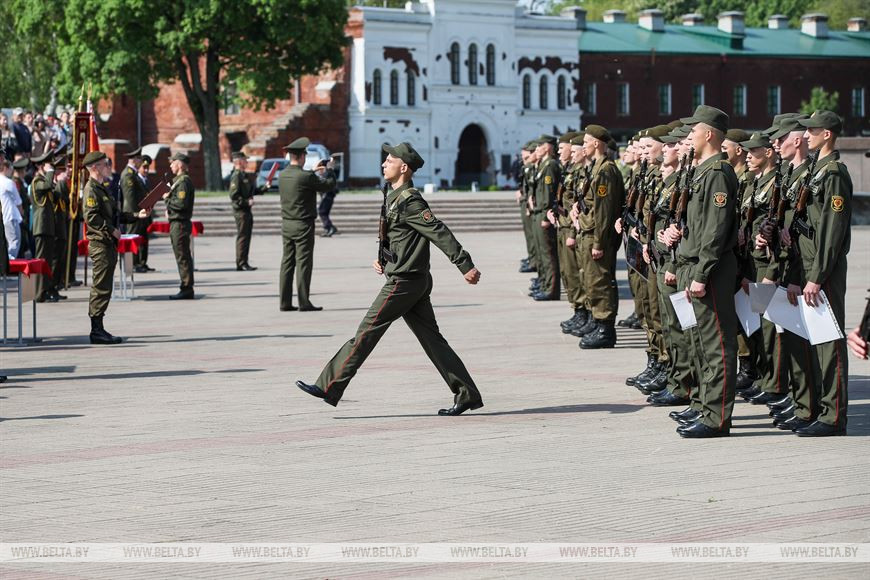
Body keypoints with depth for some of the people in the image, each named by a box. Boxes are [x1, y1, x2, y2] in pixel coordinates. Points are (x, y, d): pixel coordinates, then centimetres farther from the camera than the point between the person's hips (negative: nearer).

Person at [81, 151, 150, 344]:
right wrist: (111, 230, -20)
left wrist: (136, 215, 15)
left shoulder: (102, 188, 21)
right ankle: (97, 331, -7)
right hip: (100, 243, -10)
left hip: (109, 244, 10)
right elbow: (91, 217, -22)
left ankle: (98, 329, 15)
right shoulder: (91, 189, -11)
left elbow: (113, 215, 24)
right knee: (101, 288, -9)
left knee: (102, 288, 11)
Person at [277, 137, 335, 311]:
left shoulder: (283, 175, 4)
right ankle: (303, 302, -4)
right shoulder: (306, 176, -17)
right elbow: (328, 185, -7)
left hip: (287, 224, 7)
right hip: (303, 225, -7)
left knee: (287, 262, 9)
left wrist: (315, 173, 30)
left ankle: (285, 302, 10)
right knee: (303, 263, -4)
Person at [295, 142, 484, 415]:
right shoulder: (394, 198, 16)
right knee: (431, 338, 9)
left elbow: (440, 233, -20)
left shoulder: (410, 200, -15)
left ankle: (329, 387, -1)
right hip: (417, 281, 10)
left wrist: (466, 266, -22)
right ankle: (467, 394, 8)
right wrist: (381, 259, 15)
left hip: (403, 281, -10)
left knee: (367, 331, -5)